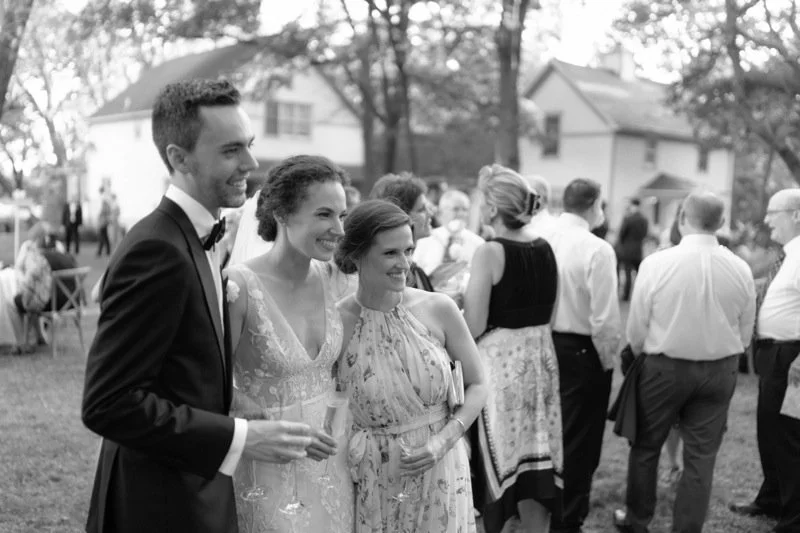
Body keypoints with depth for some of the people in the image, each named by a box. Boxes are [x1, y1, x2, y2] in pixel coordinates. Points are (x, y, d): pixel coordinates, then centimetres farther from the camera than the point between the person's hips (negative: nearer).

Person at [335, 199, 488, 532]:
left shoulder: (440, 309, -8)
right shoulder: (335, 322, -12)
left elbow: (477, 386, 1)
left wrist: (443, 441, -11)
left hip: (441, 476, 1)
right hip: (373, 484, -1)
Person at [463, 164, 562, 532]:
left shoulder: (490, 252, -16)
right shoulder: (546, 249, 4)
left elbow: (473, 327, -16)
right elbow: (546, 312, 12)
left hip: (500, 360, -6)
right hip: (540, 357, 6)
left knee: (502, 454, 7)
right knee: (535, 454, 13)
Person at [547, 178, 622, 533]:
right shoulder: (597, 250, -18)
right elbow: (604, 317, -19)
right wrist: (609, 358, -4)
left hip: (547, 345, 6)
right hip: (583, 351, -6)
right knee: (579, 440, 9)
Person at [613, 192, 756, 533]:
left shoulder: (656, 263, -15)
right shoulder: (740, 269, -7)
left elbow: (636, 330, -8)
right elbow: (745, 334, 2)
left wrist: (641, 357, 12)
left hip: (665, 367, -2)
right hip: (721, 371, 2)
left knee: (646, 447, 17)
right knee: (702, 456, 11)